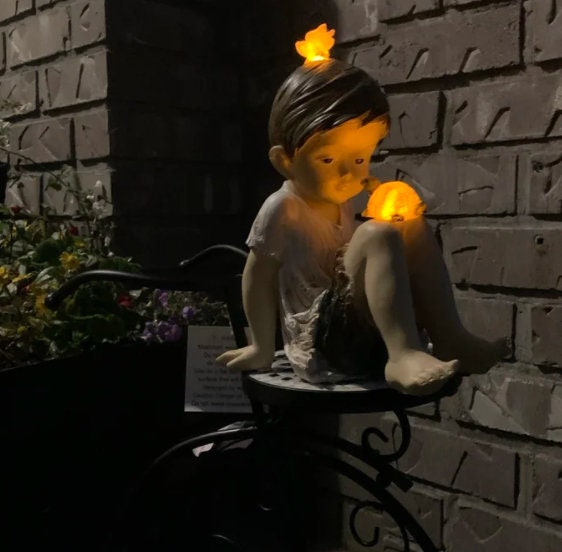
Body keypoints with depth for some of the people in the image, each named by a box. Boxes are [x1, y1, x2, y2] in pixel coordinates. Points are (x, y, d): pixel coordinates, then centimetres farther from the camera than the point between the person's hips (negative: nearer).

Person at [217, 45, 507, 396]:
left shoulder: (341, 202, 14)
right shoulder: (282, 210, -10)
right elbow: (258, 279, -4)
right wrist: (263, 347, 2)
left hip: (373, 330, 8)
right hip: (320, 339, -8)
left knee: (415, 227, -2)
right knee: (377, 235, -27)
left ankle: (449, 337, -11)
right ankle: (403, 354, -38)